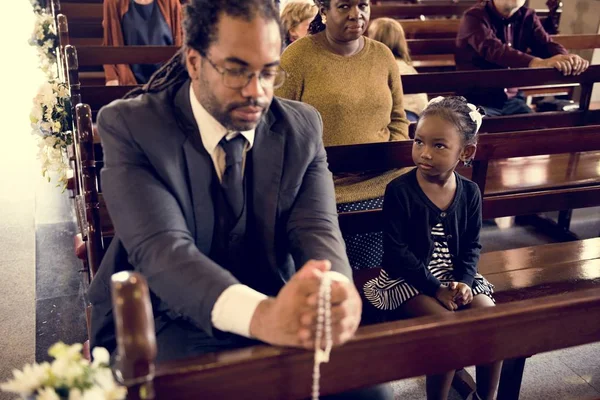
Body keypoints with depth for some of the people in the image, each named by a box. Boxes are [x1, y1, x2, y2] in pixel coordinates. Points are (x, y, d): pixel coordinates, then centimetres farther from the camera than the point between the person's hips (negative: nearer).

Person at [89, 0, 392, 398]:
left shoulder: (301, 126, 0)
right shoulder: (130, 126, -12)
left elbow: (316, 228, -11)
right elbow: (161, 248, -26)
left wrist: (335, 294, -37)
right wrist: (260, 313, -45)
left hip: (275, 317, 3)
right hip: (168, 324, -2)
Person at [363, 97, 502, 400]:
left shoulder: (469, 193, 0)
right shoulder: (399, 190, -15)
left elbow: (471, 246, 7)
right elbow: (396, 252, -16)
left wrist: (464, 282, -12)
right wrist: (436, 288, -19)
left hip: (454, 276, 5)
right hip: (408, 279, -5)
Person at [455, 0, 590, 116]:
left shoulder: (528, 17, 5)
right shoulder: (475, 18, -15)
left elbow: (546, 44, -8)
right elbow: (492, 49, -32)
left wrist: (567, 59, -33)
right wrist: (539, 63, -46)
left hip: (512, 100, 6)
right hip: (477, 101, -5)